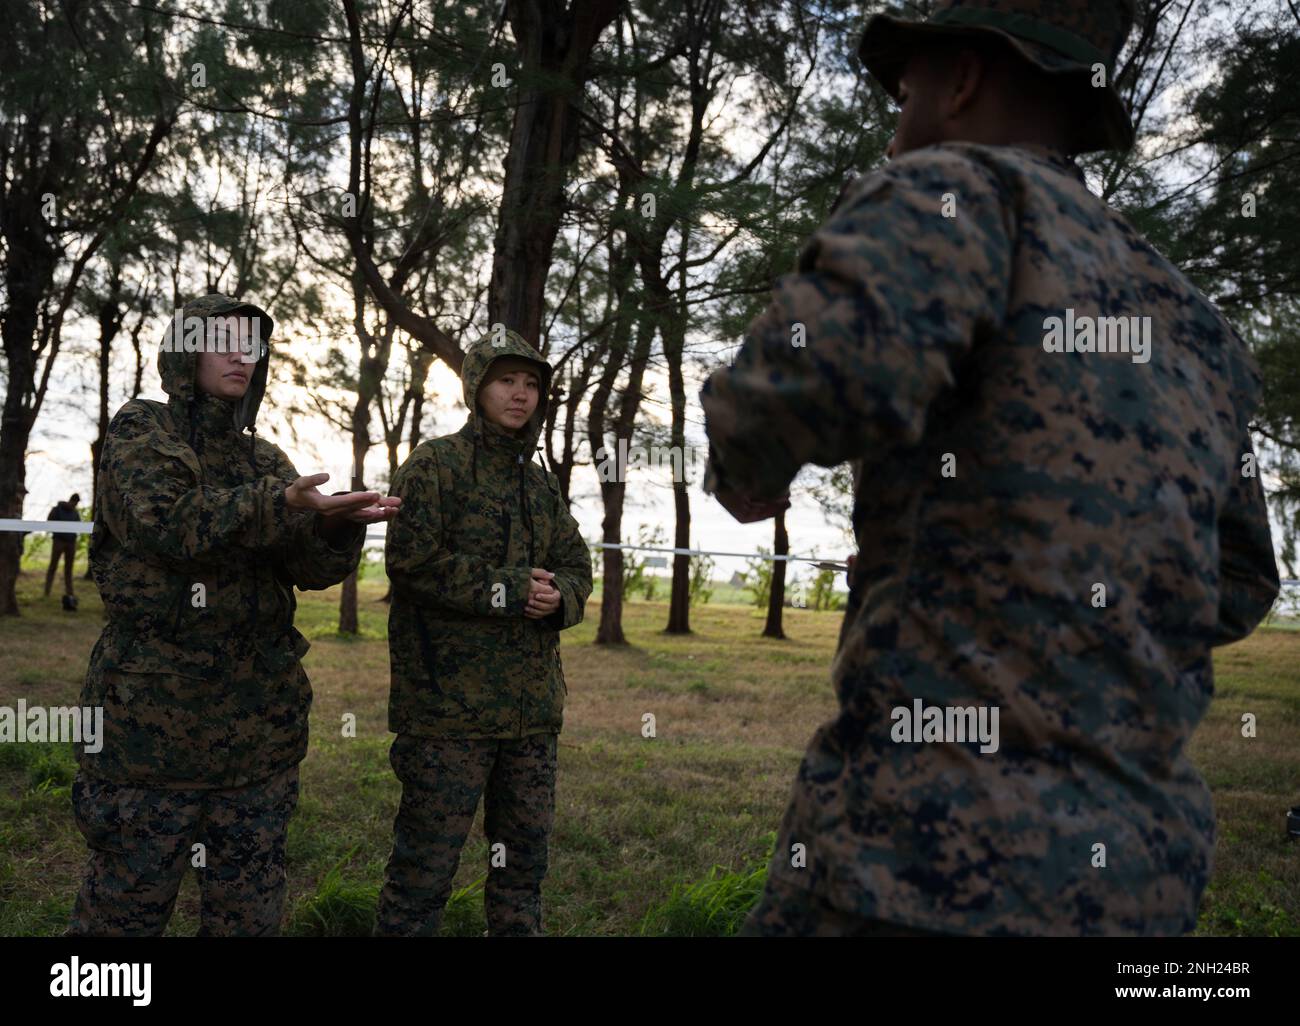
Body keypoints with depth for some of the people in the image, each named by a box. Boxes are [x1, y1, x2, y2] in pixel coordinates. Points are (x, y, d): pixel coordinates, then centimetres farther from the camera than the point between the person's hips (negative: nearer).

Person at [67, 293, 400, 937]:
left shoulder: (265, 460, 13)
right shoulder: (141, 432, 1)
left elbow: (313, 568, 1)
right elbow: (164, 522, -19)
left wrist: (341, 522, -21)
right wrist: (280, 504, -30)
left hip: (260, 725, 5)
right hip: (154, 713, -4)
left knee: (249, 906, 12)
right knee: (127, 902, 5)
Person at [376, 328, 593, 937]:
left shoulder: (542, 486, 16)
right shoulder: (434, 466, -4)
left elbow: (577, 568, 14)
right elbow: (412, 561, -15)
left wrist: (558, 596, -10)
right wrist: (509, 589, -16)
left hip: (532, 704, 7)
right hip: (448, 699, -7)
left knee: (524, 855, 16)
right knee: (427, 858, 1)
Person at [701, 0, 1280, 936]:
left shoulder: (963, 190, -6)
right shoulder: (1196, 330, 16)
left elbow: (824, 365, -28)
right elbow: (1235, 591, 24)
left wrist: (746, 465, -7)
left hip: (941, 855, -8)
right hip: (1143, 861, 8)